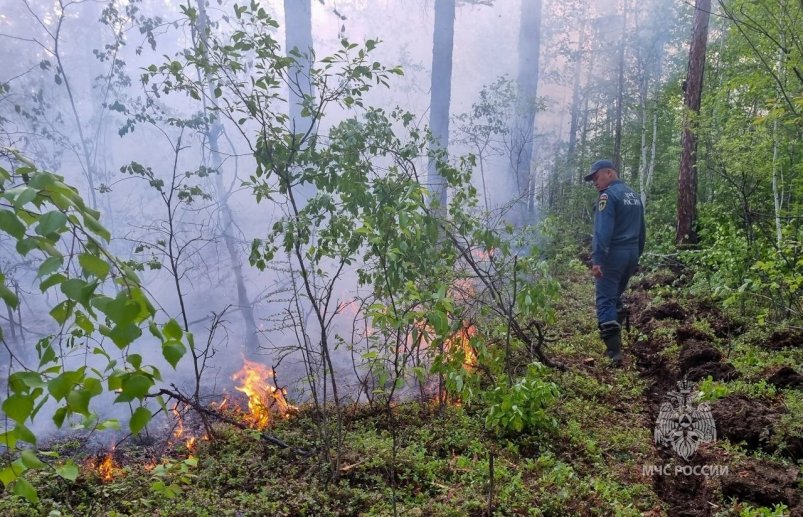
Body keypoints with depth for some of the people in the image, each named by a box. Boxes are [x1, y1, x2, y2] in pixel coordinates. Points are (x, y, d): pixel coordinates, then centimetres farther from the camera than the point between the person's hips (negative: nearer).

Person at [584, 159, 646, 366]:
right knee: (615, 297, 20)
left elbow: (602, 231, -21)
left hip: (613, 254, -8)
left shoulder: (608, 195, -11)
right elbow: (642, 231, 20)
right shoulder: (634, 196, 16)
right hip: (631, 254, 8)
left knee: (606, 302, -6)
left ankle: (614, 352, -13)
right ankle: (616, 342, 20)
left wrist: (597, 260, -25)